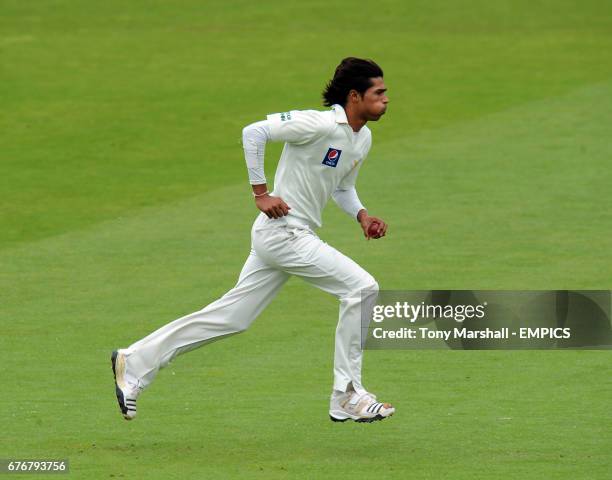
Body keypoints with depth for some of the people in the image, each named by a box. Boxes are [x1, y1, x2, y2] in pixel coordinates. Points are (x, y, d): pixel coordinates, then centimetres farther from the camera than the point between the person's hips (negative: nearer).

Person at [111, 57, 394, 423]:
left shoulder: (363, 138, 11)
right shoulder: (319, 124, -18)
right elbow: (254, 132, -18)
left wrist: (363, 216, 5)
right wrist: (261, 193, -18)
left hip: (299, 237, 9)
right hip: (281, 230, -9)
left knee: (232, 317, 9)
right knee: (362, 288, -13)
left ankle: (135, 364, 15)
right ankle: (347, 396, -6)